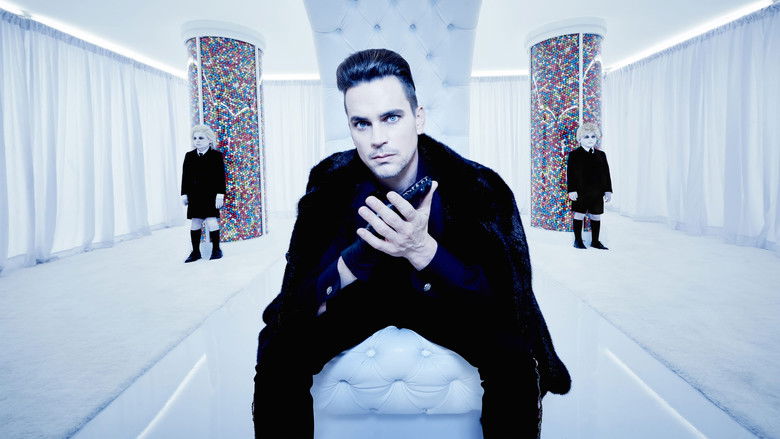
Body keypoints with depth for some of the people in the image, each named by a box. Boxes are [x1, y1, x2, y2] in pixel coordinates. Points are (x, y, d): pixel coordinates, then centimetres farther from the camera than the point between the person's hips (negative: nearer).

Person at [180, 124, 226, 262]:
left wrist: (220, 194, -12)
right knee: (195, 223, 6)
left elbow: (221, 176, -6)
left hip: (211, 195, -4)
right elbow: (185, 176, 10)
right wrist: (184, 194, 5)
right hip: (195, 195, 4)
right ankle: (195, 251, 17)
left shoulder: (216, 155, -3)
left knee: (211, 222, -7)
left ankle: (216, 249, 11)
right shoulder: (189, 156, 8)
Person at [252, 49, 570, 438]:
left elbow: (501, 297, -26)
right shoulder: (330, 184, -16)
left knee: (513, 354, -28)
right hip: (359, 297, 2)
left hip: (442, 298, -1)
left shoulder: (475, 186, -22)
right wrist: (358, 256, -41)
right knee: (280, 353, -22)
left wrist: (423, 250, -43)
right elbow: (301, 299, -19)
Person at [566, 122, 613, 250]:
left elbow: (606, 173, 12)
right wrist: (571, 190, -14)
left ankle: (595, 241, 19)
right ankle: (578, 240, 13)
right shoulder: (574, 154, -3)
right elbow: (570, 174, -7)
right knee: (579, 215, 2)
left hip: (597, 193, 4)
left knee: (596, 216, 9)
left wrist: (608, 190, 7)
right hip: (580, 192, -4)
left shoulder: (601, 155, 11)